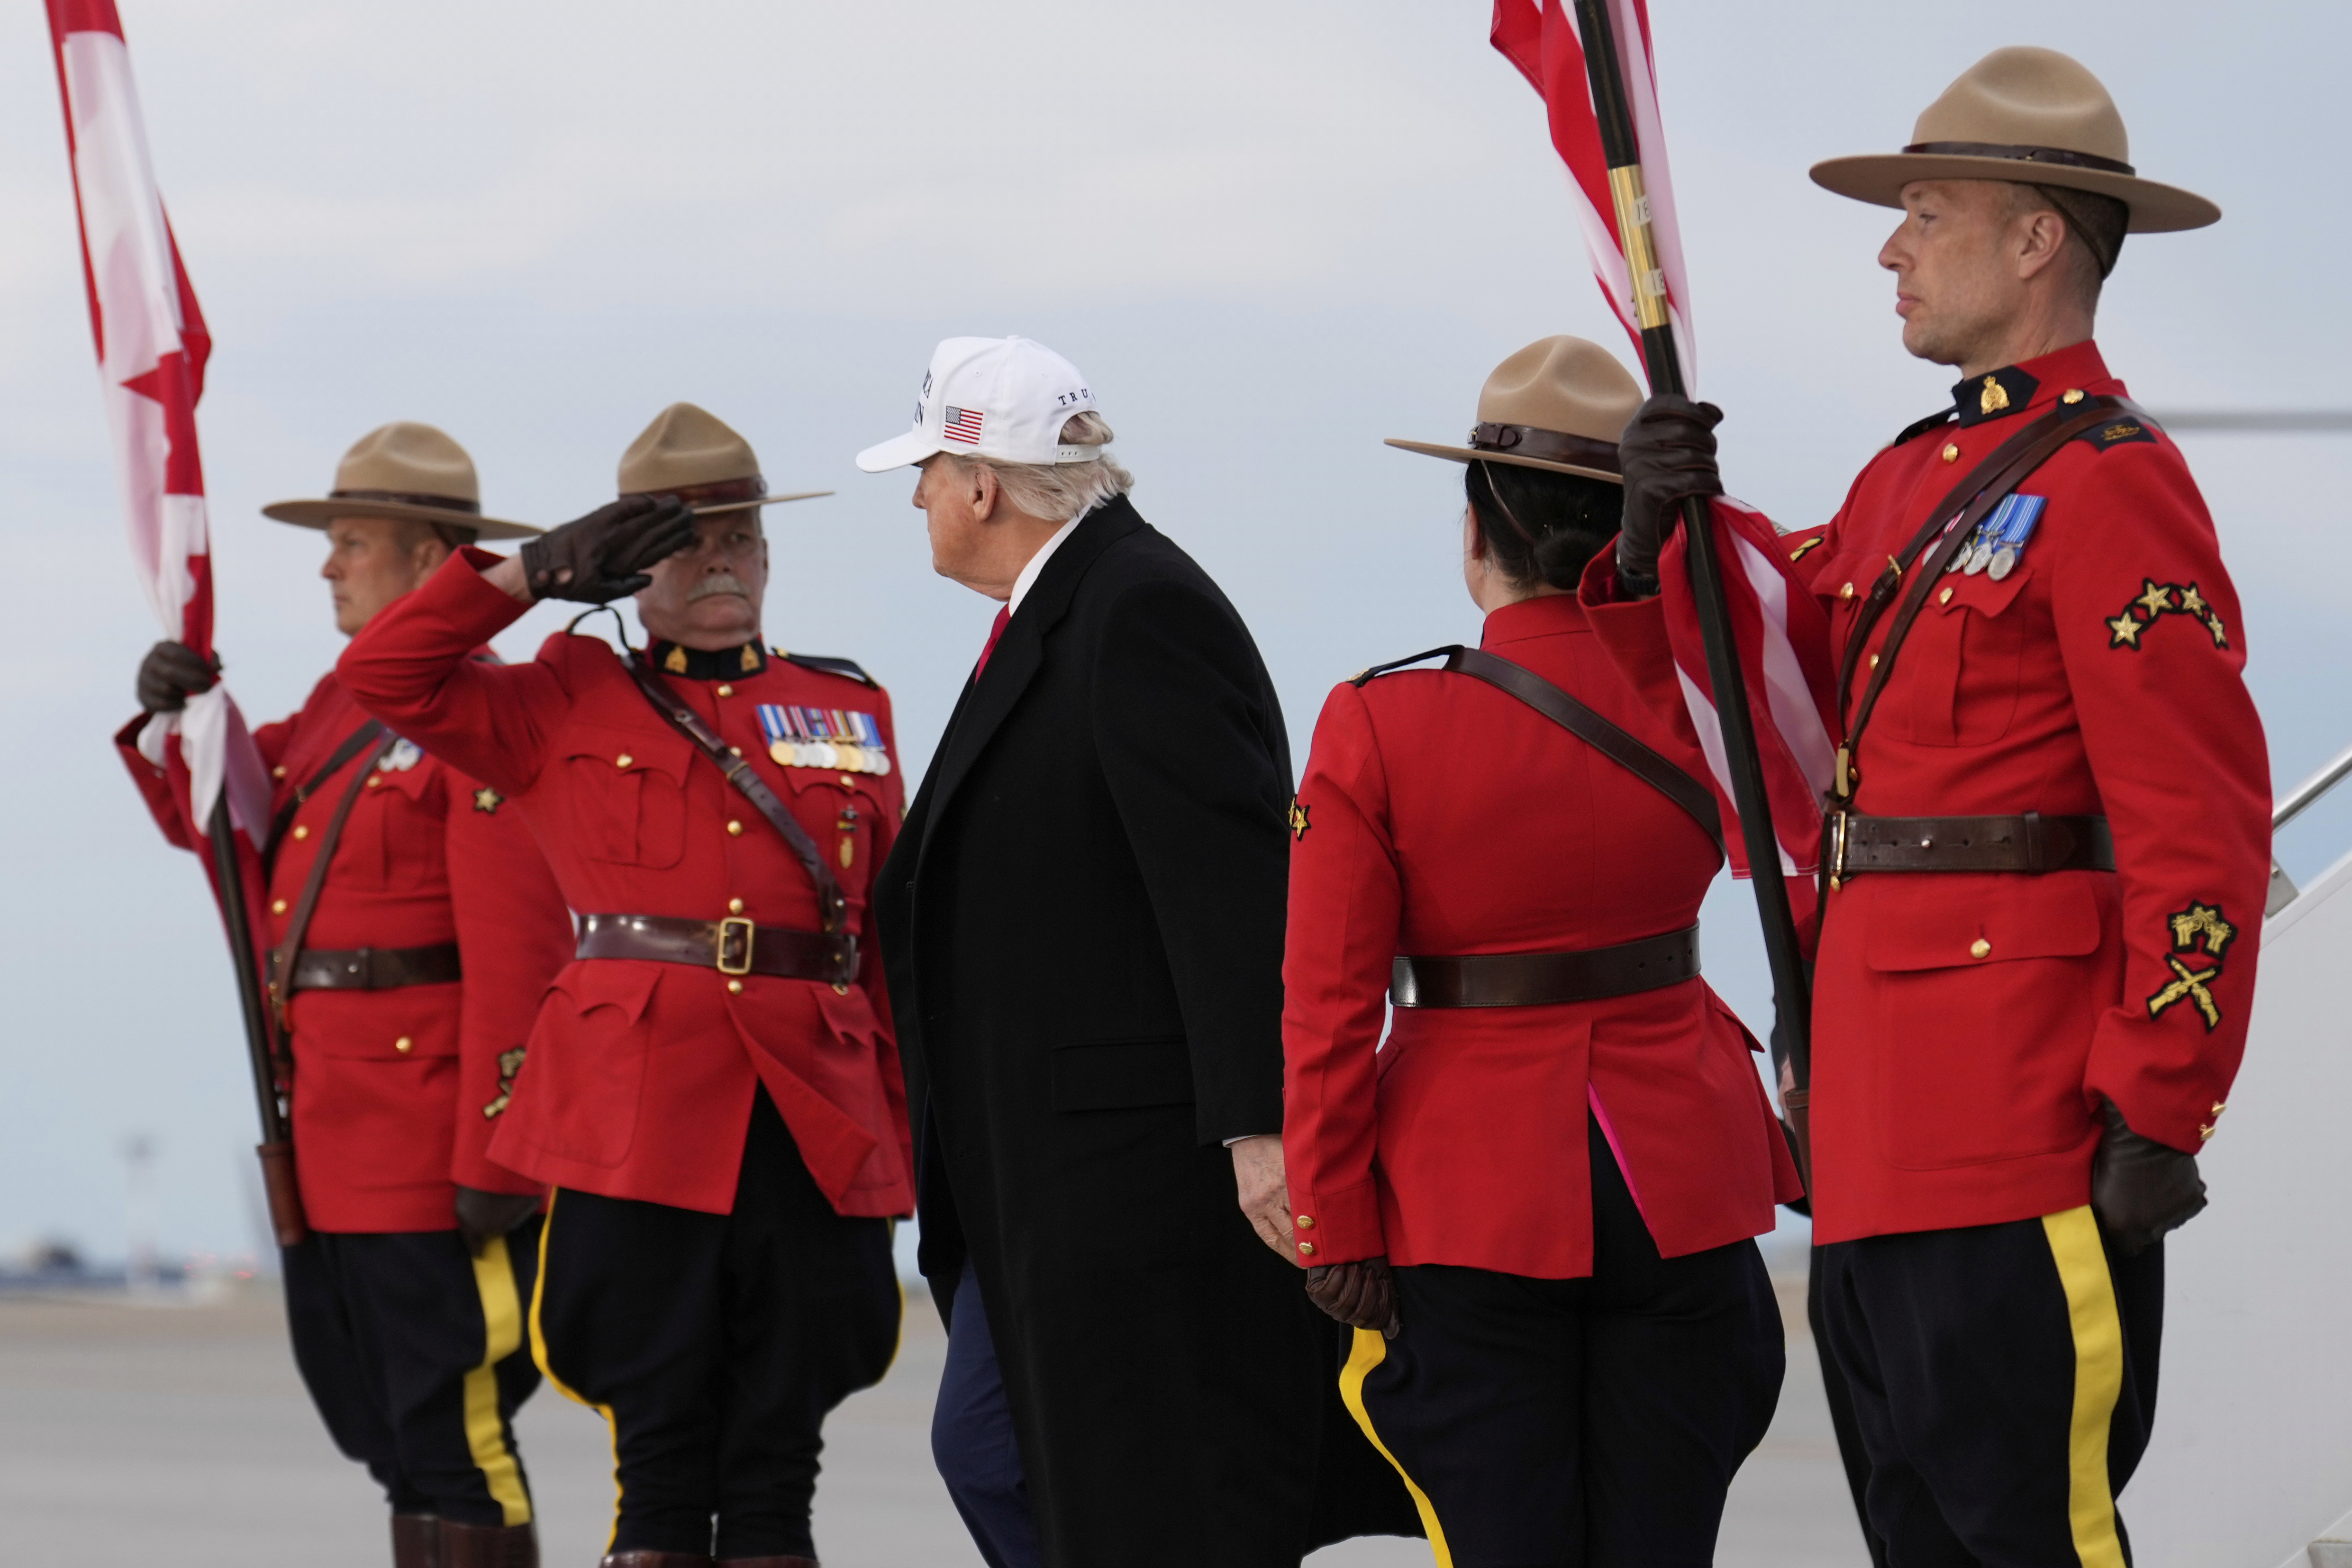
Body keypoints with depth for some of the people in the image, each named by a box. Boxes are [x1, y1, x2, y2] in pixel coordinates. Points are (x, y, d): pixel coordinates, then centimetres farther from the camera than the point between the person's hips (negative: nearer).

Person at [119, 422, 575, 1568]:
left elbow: (516, 957, -18)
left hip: (432, 1151, -9)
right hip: (330, 1145, 9)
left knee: (451, 1437, -7)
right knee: (385, 1430, 13)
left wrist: (492, 1161, -21)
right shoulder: (340, 705, 16)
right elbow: (217, 818, 24)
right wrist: (172, 715, 3)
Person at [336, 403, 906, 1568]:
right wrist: (538, 571, 0)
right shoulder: (567, 706, 12)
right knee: (659, 1453, -2)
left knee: (780, 1455, 3)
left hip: (818, 1118, 2)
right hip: (638, 1113, -2)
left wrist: (904, 1119, 8)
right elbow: (385, 677, 4)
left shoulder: (849, 711, 16)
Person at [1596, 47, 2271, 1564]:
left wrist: (2158, 1113, -20)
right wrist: (1662, 535, 3)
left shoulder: (2110, 479, -11)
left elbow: (2201, 828, -16)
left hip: (2026, 1135, -9)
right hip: (1888, 1125, 9)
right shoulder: (1917, 474, 17)